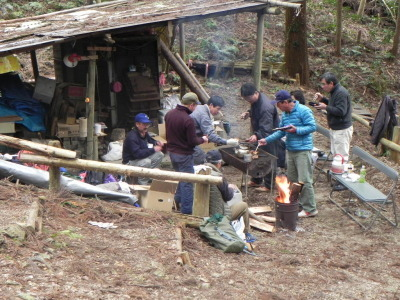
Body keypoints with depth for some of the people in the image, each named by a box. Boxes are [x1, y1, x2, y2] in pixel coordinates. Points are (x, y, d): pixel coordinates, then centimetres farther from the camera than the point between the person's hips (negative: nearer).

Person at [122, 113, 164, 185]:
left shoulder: (144, 132, -1)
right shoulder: (132, 137, -30)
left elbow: (149, 139, 23)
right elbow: (137, 154, -37)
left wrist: (157, 142, -2)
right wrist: (153, 149, -31)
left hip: (141, 157, 10)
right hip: (130, 162, -10)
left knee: (160, 155, -1)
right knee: (146, 162, -37)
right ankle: (142, 183, -17)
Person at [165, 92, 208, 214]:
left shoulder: (169, 114, 0)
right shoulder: (188, 120, -25)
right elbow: (192, 141, -20)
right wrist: (203, 139, -1)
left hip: (171, 152, 8)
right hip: (184, 154, -8)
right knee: (187, 183, 1)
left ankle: (178, 200, 35)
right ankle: (186, 211, 5)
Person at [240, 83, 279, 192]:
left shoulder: (266, 107, -34)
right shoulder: (255, 100, -3)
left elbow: (266, 129, -38)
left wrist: (256, 136, -54)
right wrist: (248, 113, -1)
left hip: (268, 135, -10)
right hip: (259, 134, 10)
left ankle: (268, 185, 10)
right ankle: (256, 180, 35)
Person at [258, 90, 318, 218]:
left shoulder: (304, 111, -12)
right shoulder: (285, 114, 13)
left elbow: (312, 127, -15)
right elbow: (281, 132, 18)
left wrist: (297, 130, -22)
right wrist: (267, 140, 10)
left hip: (303, 150, -9)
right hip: (290, 150, 9)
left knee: (304, 181, -9)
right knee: (292, 179, 14)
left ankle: (310, 209, -3)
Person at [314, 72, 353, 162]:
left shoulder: (341, 93, -21)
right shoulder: (335, 91, 12)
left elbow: (341, 111, -26)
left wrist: (325, 107, -19)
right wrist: (322, 99, 8)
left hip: (342, 130, -11)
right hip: (335, 129, 11)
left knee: (341, 156, -9)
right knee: (335, 154, 15)